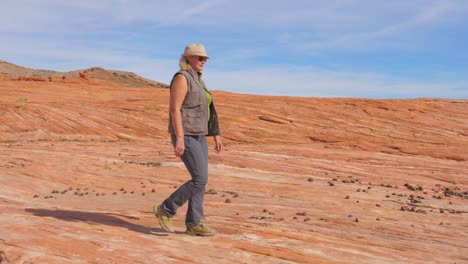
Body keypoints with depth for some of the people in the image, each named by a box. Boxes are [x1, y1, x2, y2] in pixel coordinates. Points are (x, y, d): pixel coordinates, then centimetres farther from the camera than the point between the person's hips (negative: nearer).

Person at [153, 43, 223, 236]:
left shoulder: (197, 80, 18)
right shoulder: (182, 78, -13)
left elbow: (203, 112, 20)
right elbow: (174, 109, -20)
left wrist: (216, 136, 18)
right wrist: (179, 138, -26)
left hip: (197, 136, 10)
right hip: (185, 136, -10)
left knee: (200, 180, 6)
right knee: (200, 180, -11)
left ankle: (193, 224, 12)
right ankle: (165, 210, 2)